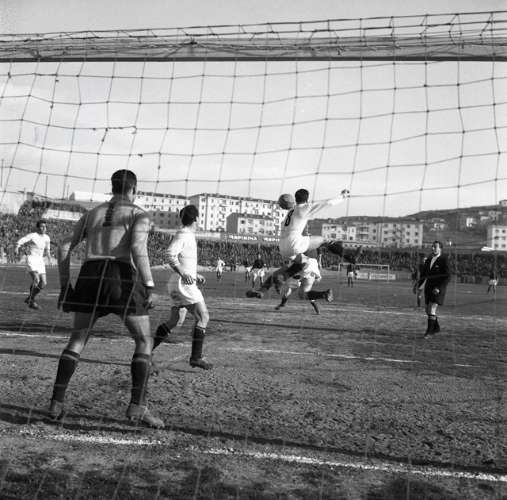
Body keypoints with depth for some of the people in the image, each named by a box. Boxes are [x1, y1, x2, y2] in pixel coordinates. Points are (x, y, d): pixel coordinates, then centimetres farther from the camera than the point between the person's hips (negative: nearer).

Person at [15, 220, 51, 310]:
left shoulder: (47, 238, 11)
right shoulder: (32, 236, -6)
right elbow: (20, 241, -14)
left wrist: (47, 254, 3)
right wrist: (17, 248, -34)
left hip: (40, 260, 6)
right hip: (31, 259, -6)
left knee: (43, 283, 0)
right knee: (36, 280, -22)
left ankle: (29, 298, 20)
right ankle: (31, 302, -9)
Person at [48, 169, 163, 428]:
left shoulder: (91, 214, 24)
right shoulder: (139, 215, 8)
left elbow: (64, 247, 16)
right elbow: (138, 248, -11)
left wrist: (64, 285, 20)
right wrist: (149, 287, -11)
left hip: (90, 275, 5)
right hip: (122, 277, -4)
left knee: (77, 340, 18)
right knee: (144, 341, 6)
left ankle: (56, 402, 12)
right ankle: (137, 406, -4)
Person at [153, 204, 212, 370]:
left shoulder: (189, 235, 20)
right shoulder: (183, 234, -9)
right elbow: (170, 254, -21)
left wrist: (196, 276, 21)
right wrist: (183, 273, -28)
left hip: (180, 283, 10)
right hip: (183, 283, -10)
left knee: (173, 320, 12)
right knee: (203, 316, -9)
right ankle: (196, 357, -9)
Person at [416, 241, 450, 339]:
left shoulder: (444, 260, -10)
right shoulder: (429, 259, 10)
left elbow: (448, 276, -14)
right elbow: (423, 274, 17)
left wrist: (439, 288, -21)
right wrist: (419, 285, 4)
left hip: (438, 289, -7)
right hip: (429, 288, 7)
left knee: (432, 310, -14)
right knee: (428, 310, 13)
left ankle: (430, 331, -5)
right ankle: (436, 327, 34)